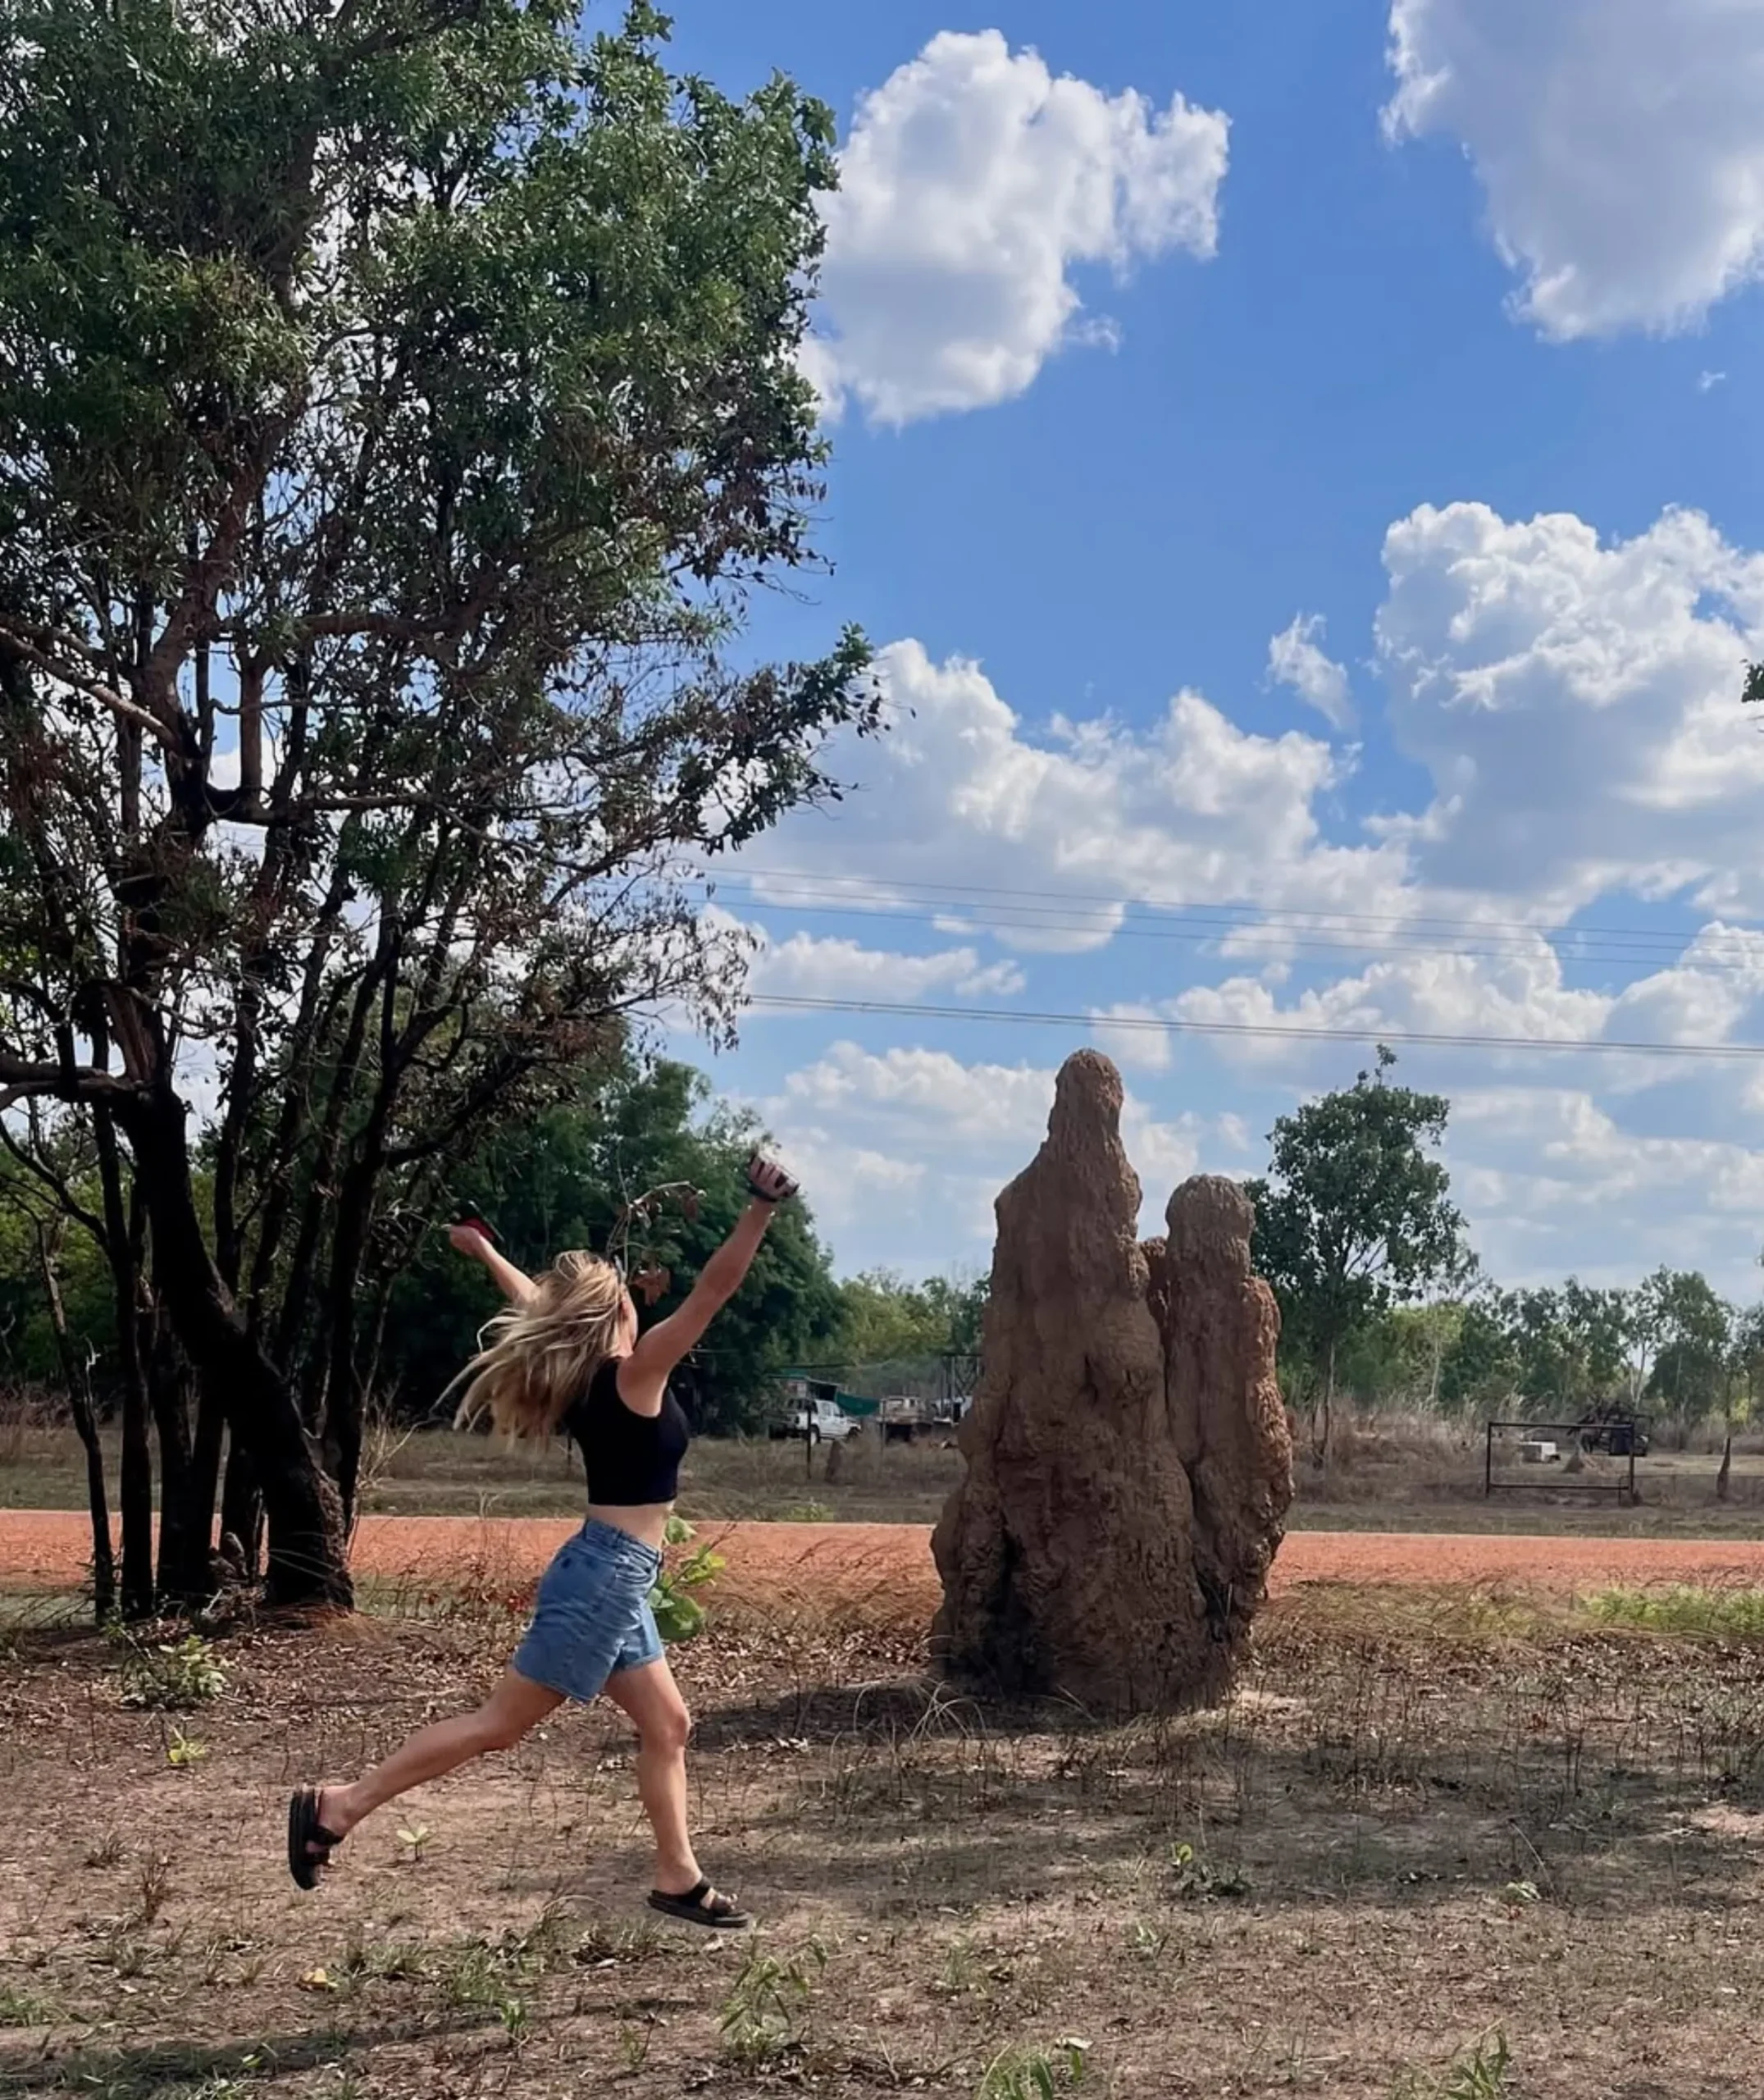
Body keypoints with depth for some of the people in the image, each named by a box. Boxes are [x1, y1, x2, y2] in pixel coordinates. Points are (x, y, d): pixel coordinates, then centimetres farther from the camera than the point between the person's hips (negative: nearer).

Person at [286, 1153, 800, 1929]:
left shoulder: (582, 1373, 6)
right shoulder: (635, 1372, -15)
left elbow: (537, 1306, 23)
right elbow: (712, 1292, -25)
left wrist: (486, 1253, 40)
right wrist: (761, 1209, -29)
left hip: (613, 1575, 9)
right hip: (606, 1575, -9)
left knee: (667, 1726, 11)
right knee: (500, 1724, -3)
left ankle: (679, 1880, 16)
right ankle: (340, 1806, 1)